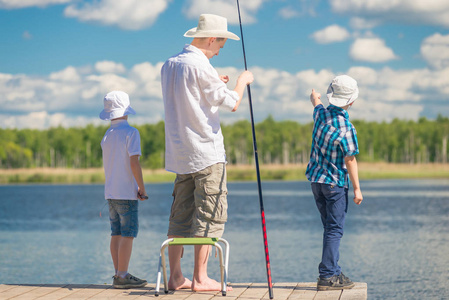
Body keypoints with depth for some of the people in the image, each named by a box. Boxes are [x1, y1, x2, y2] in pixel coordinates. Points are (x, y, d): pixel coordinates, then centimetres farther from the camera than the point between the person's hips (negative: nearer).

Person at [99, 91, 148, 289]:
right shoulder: (130, 132, -10)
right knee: (128, 234, -5)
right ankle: (122, 276, -8)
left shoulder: (106, 135, 13)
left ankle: (119, 274, 13)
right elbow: (134, 163, -17)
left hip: (111, 192, 7)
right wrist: (142, 188, -9)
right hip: (126, 192, -7)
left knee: (117, 233, 10)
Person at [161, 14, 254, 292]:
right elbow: (232, 103, -12)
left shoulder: (169, 65, 12)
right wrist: (243, 81, 6)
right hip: (206, 153, -8)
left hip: (180, 154, 8)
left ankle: (176, 276, 9)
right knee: (210, 216, -3)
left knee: (181, 216, 9)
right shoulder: (200, 66, -14)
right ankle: (200, 278, -4)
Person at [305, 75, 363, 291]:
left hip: (316, 180, 7)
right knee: (334, 229, -5)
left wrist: (315, 98, 50)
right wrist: (357, 189, -5)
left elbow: (317, 104, 26)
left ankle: (333, 272, 18)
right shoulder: (346, 128, -20)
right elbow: (350, 161, -14)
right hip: (335, 183, -7)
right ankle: (328, 276, -8)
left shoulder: (321, 113, -1)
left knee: (330, 227, 15)